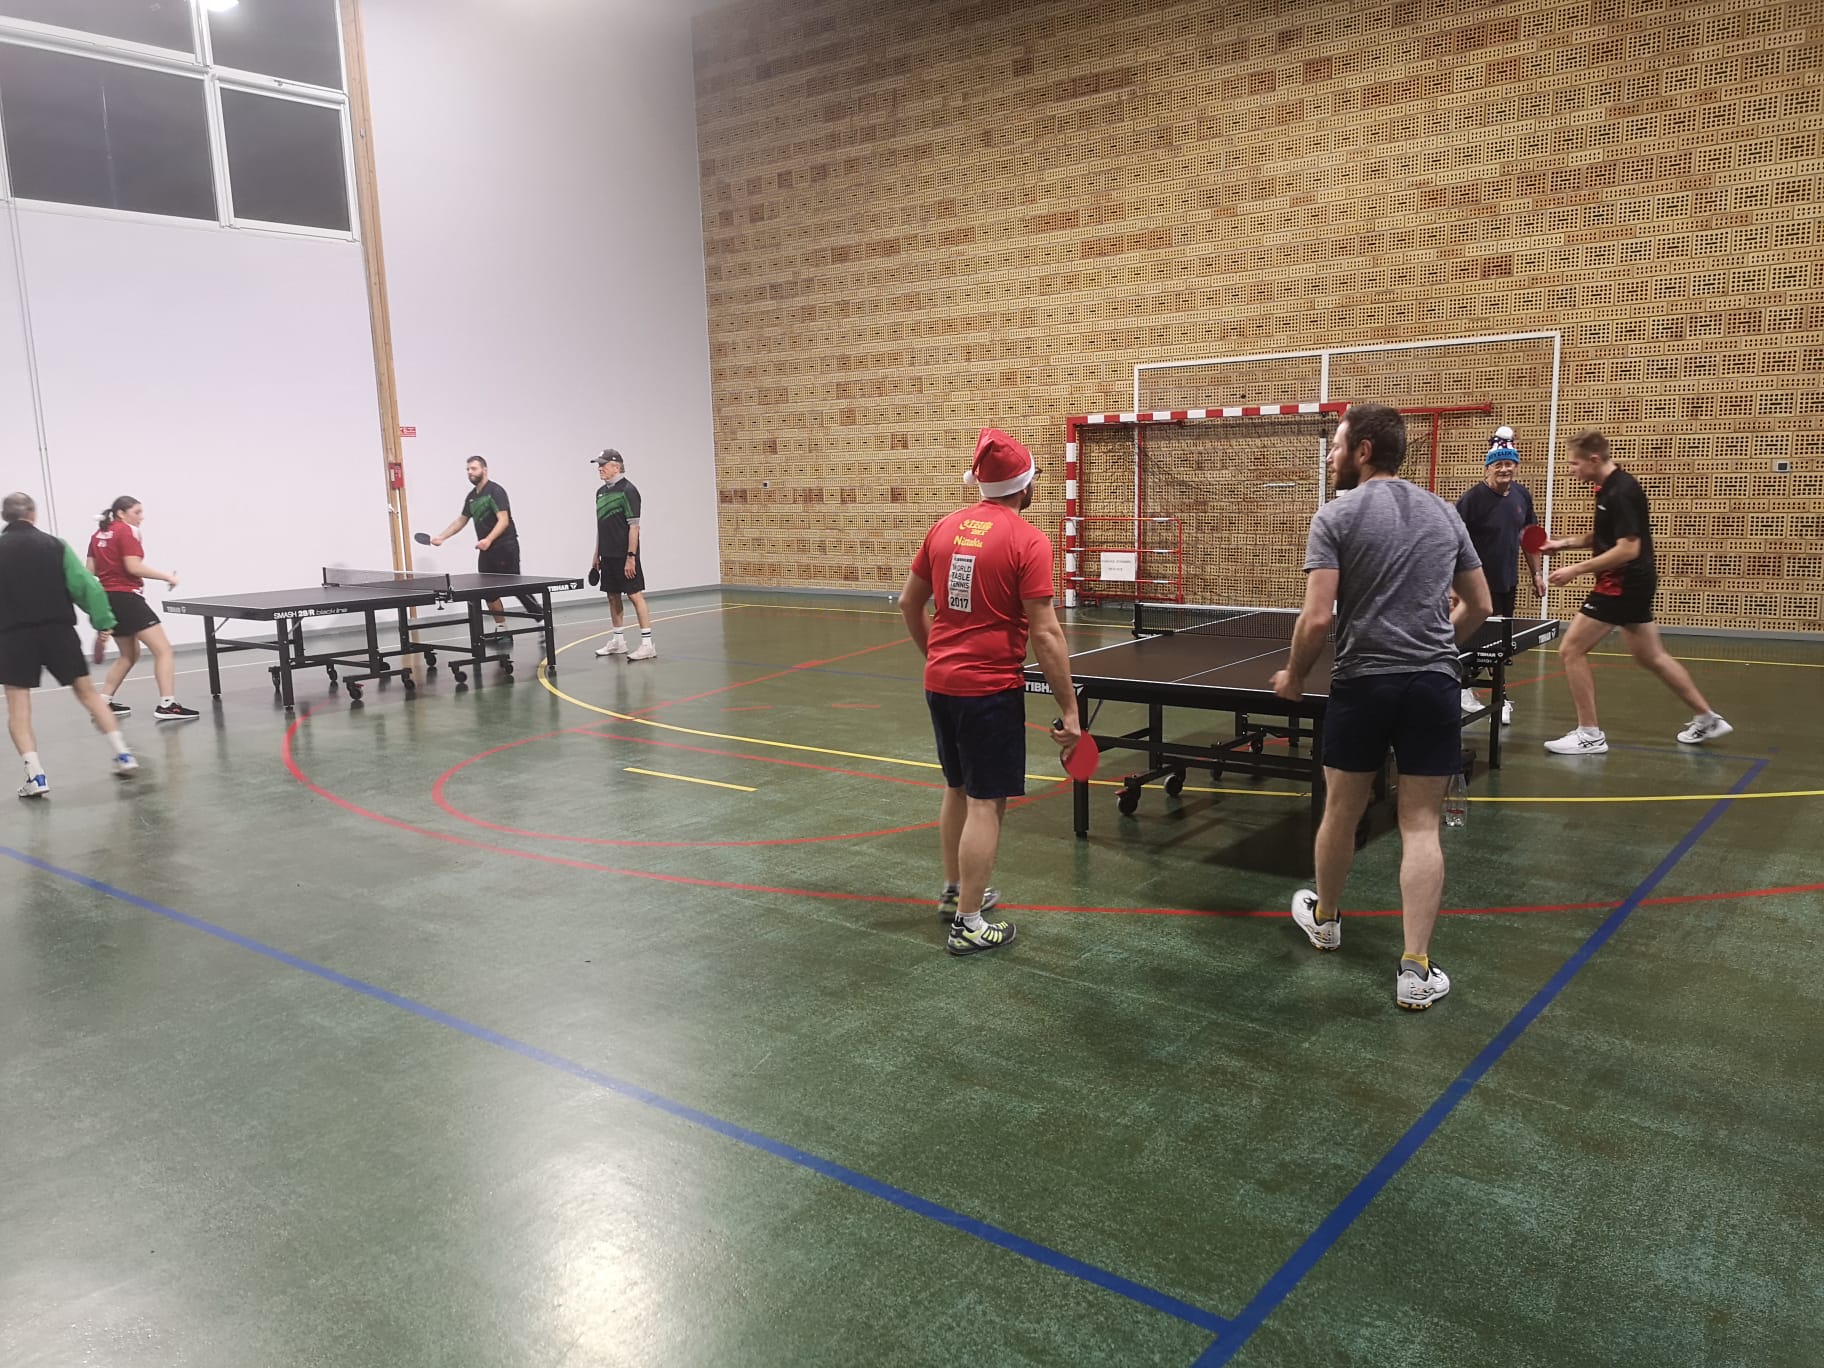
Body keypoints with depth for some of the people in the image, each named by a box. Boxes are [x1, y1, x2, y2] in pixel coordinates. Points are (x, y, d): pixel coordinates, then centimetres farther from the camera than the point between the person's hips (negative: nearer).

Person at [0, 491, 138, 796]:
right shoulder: (54, 545, 2)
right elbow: (87, 586, -5)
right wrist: (103, 622, -1)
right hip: (57, 629, 1)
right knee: (86, 691, 12)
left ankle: (35, 774, -4)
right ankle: (122, 755, 7)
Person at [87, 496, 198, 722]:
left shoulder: (97, 535, 14)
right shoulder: (127, 531, -9)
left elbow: (91, 570, 14)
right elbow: (134, 567, -19)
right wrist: (166, 576, -11)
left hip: (108, 599, 9)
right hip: (127, 598, -9)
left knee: (129, 654, 22)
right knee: (163, 649, -10)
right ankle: (167, 705, -19)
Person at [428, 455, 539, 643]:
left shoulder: (495, 491, -10)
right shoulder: (471, 496, 15)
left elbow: (503, 520, -19)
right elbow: (461, 520, 25)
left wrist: (488, 540, -31)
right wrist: (441, 537, 16)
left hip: (505, 548, -8)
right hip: (486, 550, 8)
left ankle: (542, 619, 2)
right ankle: (501, 629, 10)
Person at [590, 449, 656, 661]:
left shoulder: (627, 490, -11)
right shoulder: (601, 492, 14)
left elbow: (634, 526, -15)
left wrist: (631, 556, -19)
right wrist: (597, 555, 18)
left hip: (624, 556, -8)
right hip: (607, 556, 8)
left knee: (635, 594, -8)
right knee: (612, 596, 12)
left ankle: (647, 644, -8)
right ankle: (617, 641, 23)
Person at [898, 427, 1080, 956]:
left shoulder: (944, 528, 5)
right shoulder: (1027, 541, -14)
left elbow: (908, 603, 13)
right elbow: (1045, 634, -17)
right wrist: (1069, 710, -12)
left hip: (940, 683, 7)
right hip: (991, 690, -7)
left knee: (958, 788, 22)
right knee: (986, 803, 2)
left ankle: (955, 892, 36)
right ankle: (968, 925, 8)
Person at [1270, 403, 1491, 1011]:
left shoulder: (1336, 516, -6)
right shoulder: (1444, 513, 10)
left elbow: (1316, 619, -13)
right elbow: (1479, 607, 16)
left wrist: (1293, 677, 2)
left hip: (1362, 683, -3)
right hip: (1434, 684, 3)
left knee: (1342, 810, 16)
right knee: (1421, 826, 5)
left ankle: (1324, 917, 39)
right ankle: (1416, 969, 3)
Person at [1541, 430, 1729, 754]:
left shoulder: (1621, 493, -20)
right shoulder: (1611, 488, 10)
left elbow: (1628, 548, -25)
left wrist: (1576, 570, -23)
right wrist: (1565, 543, 10)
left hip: (1623, 584, -10)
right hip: (1633, 583, 10)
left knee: (1571, 650, -7)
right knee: (1651, 657, 20)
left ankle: (1589, 734, -1)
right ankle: (1707, 719, 30)